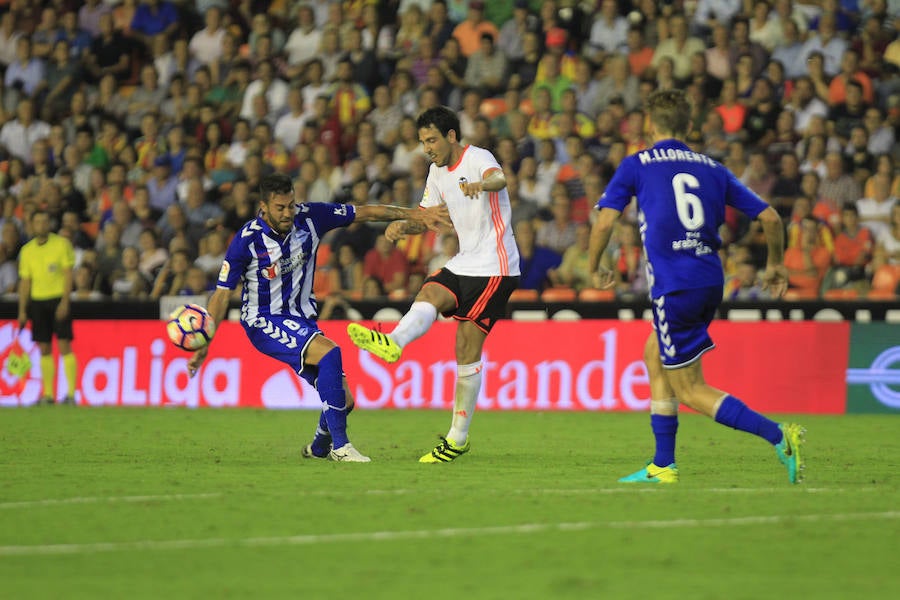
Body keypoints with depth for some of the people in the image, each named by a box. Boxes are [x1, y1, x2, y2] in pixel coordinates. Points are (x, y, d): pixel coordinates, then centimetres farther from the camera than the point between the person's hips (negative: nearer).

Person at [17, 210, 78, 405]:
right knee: (44, 349, 4)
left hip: (58, 300, -4)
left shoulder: (61, 244, -2)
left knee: (64, 345, -9)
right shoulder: (27, 250, 8)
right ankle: (48, 394, 8)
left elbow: (68, 274, -5)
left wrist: (64, 301, -14)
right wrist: (22, 310, 8)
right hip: (37, 301, 4)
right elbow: (25, 281, 12)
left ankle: (71, 393, -9)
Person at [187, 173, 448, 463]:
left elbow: (365, 212, -1)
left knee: (343, 400, -2)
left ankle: (319, 448, 30)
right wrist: (204, 345, -17)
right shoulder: (246, 241, -17)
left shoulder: (308, 217, -7)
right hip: (264, 322, -5)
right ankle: (339, 445, -24)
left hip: (302, 320, 5)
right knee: (329, 352, -31)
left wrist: (415, 214, -5)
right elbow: (222, 293, -12)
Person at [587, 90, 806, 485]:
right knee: (654, 355, 25)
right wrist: (776, 265, 27)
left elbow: (604, 222, -6)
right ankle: (662, 466, 23)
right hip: (711, 280, 6)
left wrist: (594, 269, 11)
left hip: (674, 286, -6)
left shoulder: (636, 166, 2)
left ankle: (778, 436, -17)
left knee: (689, 390, 0)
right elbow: (770, 218, 11)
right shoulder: (711, 169, 14)